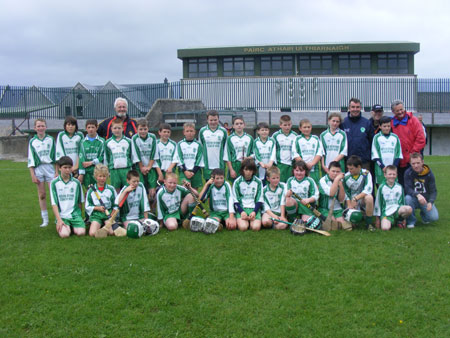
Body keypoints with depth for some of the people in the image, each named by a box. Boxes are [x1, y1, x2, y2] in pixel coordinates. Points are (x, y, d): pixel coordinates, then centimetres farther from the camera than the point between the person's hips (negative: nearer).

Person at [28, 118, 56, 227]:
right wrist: (32, 175, -1)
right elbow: (30, 159, 5)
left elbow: (56, 156, 6)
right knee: (42, 195, 4)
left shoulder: (51, 139, 6)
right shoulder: (32, 141, 7)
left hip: (50, 167, -1)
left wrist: (57, 171, 0)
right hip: (38, 169, 1)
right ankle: (45, 220, 11)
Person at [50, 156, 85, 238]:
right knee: (64, 234, -26)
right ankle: (62, 226, 9)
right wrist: (59, 219, -12)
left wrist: (79, 215, 7)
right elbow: (54, 203, -3)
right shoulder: (54, 183, 0)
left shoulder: (76, 182, 6)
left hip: (75, 214, 2)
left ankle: (73, 226, 11)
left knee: (81, 232, -22)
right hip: (61, 215, -1)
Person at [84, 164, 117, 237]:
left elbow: (116, 204, 9)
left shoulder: (111, 189, 6)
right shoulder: (91, 190, 4)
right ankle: (100, 225, 8)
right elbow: (87, 207, 6)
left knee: (112, 232, -23)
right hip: (96, 215, 0)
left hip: (109, 214, 0)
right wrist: (97, 208, -10)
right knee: (92, 233, -23)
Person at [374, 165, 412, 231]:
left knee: (409, 209, -31)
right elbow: (378, 203, 7)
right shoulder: (382, 188, 3)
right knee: (385, 228, -32)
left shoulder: (399, 187, 10)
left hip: (398, 210, 3)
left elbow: (402, 201, 19)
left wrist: (403, 214, 17)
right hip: (386, 212, -3)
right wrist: (378, 217, 7)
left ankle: (400, 219, 0)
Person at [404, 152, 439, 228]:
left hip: (426, 200, 1)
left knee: (434, 217, -20)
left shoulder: (429, 173, -7)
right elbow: (407, 189, -20)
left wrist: (430, 202, -27)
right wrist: (417, 195, -40)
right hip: (414, 200, -1)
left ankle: (423, 214, 19)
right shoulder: (408, 173, -11)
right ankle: (411, 221, -12)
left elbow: (433, 191, -8)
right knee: (407, 198, -35)